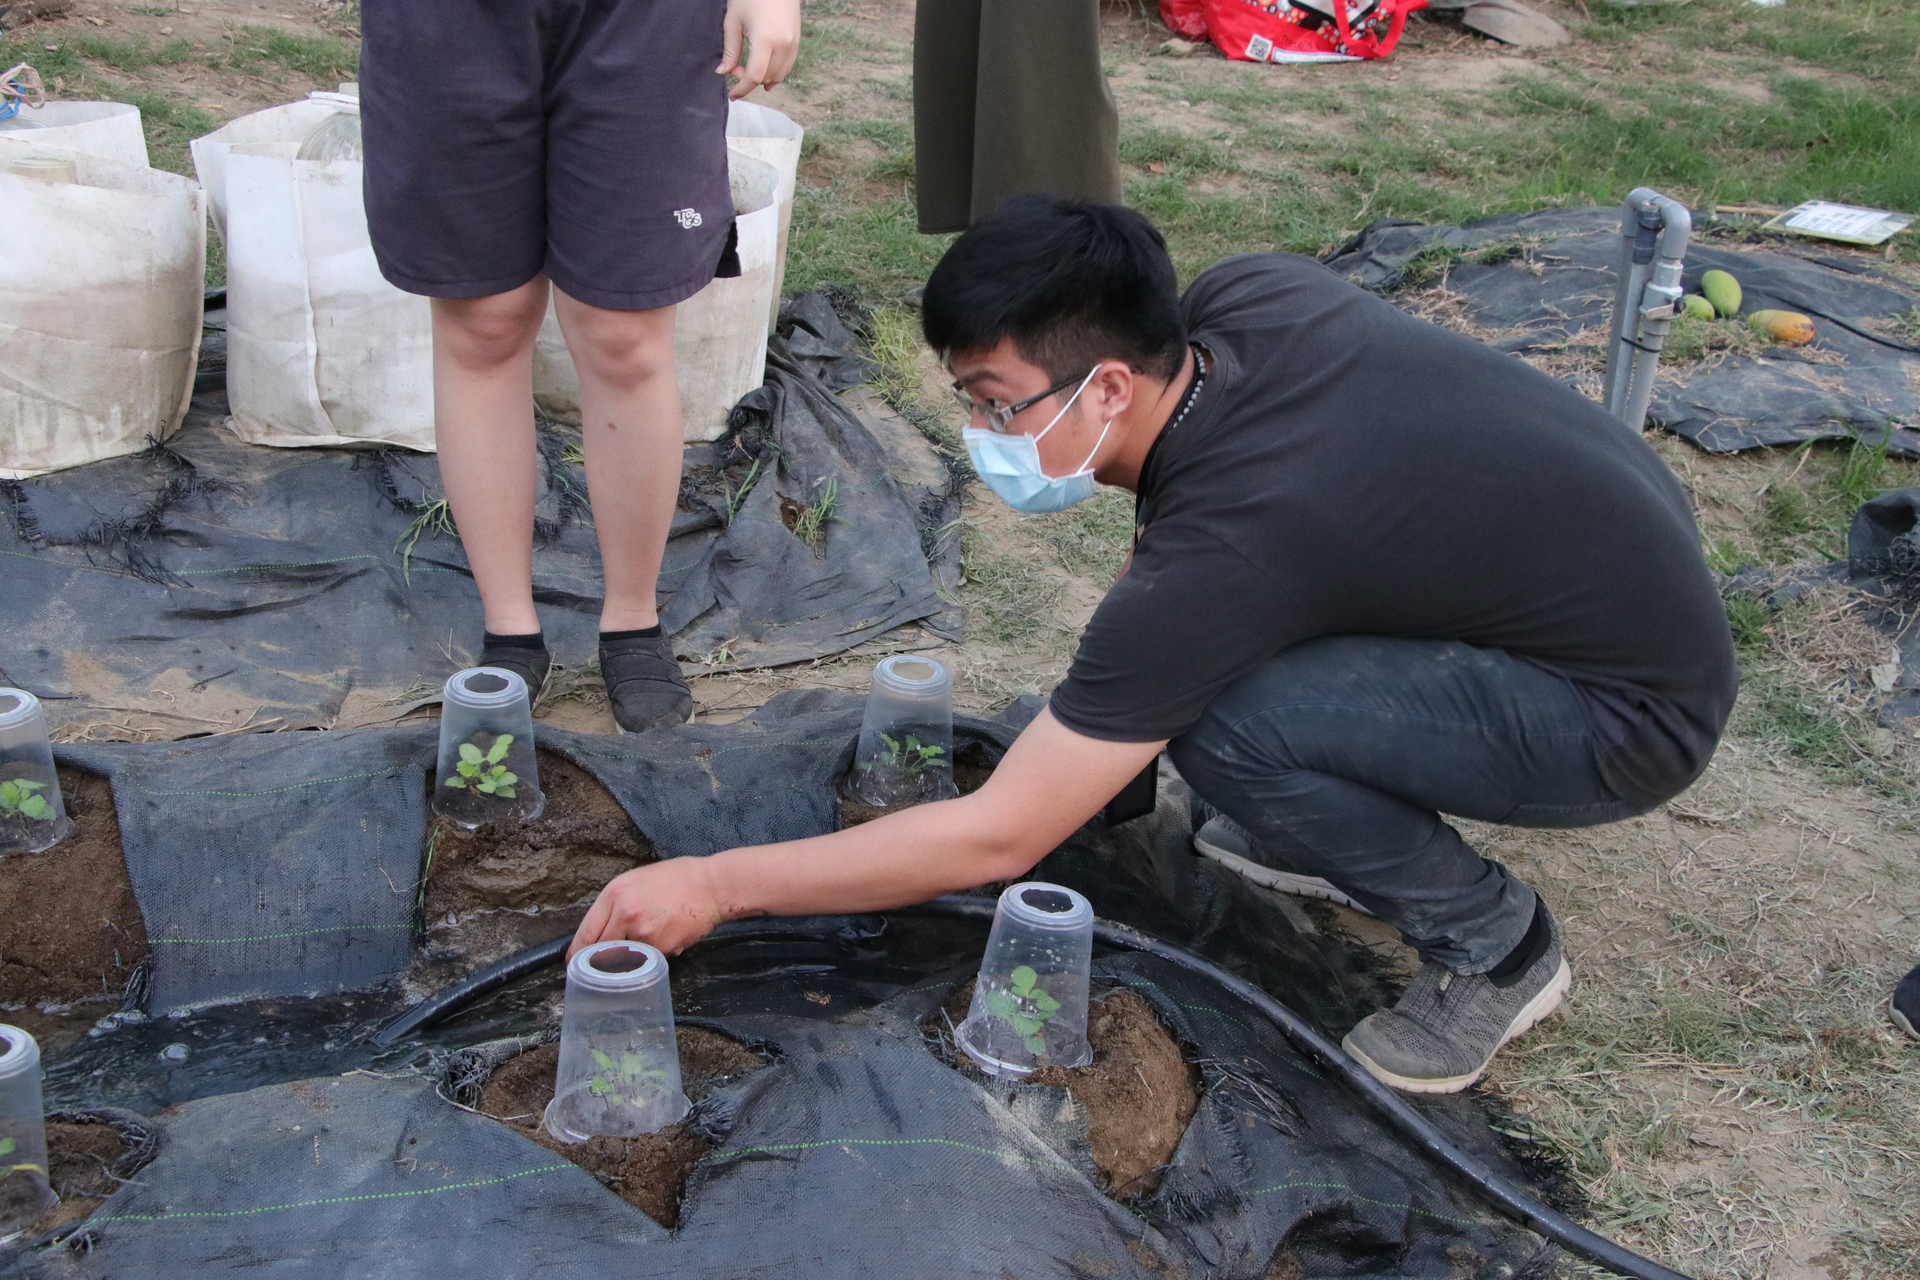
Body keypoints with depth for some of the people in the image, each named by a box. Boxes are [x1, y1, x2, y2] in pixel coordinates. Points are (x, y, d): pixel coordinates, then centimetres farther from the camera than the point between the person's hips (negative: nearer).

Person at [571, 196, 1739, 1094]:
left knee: (1221, 725, -26)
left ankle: (1493, 942, -3)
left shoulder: (1218, 549, -30)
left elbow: (995, 839, -24)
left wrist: (714, 886, -17)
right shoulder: (1240, 293, -10)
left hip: (1637, 713, -8)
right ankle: (1325, 821, 18)